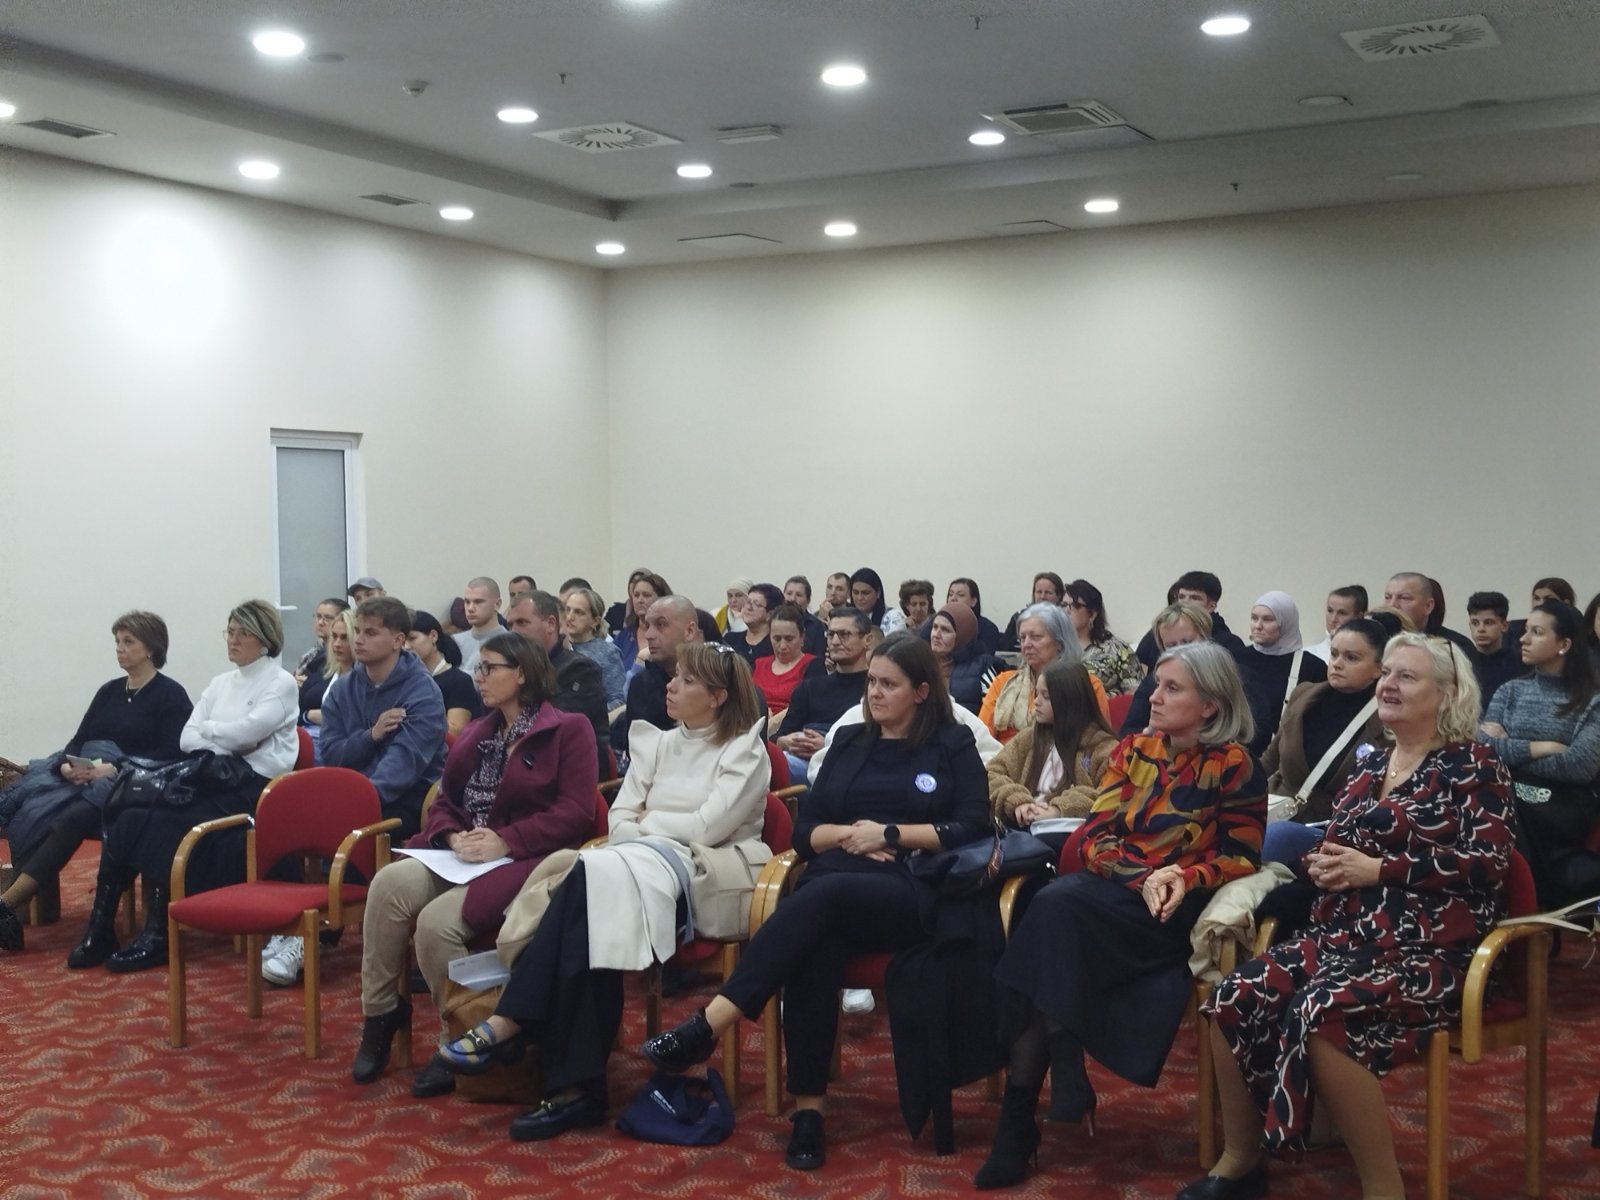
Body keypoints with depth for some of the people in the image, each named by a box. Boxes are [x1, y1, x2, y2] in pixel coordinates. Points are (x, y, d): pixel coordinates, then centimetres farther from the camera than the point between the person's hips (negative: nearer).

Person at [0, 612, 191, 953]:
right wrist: (67, 766, -9)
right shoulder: (108, 692, 21)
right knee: (34, 806, -26)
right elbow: (78, 740, 15)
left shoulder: (171, 695, 0)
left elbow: (171, 755, -12)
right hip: (83, 778, 6)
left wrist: (112, 768, -21)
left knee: (70, 818, -34)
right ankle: (28, 896, -35)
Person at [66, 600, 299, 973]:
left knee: (165, 823, -27)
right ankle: (101, 927, -16)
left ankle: (158, 937, -19)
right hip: (210, 779, 7)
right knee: (132, 816, -18)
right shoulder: (221, 683, 20)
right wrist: (231, 744, -7)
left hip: (251, 786, -6)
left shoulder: (280, 683, 0)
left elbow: (248, 730, -15)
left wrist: (207, 730, 2)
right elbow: (186, 739, 10)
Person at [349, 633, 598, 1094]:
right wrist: (452, 836, -6)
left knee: (438, 921, -30)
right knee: (390, 883, -25)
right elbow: (444, 802, 18)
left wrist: (506, 841, -18)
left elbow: (576, 812, -11)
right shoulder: (474, 735, 23)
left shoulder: (568, 729, 0)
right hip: (462, 857, 6)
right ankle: (380, 1011, -11)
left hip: (526, 861, -6)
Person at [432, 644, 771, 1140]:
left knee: (598, 874, -32)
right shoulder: (659, 744, 22)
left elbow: (707, 827, -10)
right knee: (590, 880, -31)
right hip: (645, 867, 5)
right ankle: (575, 1086, -36)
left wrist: (648, 822, 4)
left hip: (713, 879, -5)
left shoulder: (745, 750, 3)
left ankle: (512, 1023, -29)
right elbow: (620, 818, 13)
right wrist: (650, 834, -8)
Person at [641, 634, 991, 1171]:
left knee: (822, 896, -36)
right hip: (833, 886, 3)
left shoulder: (953, 745, 11)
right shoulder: (849, 741, 23)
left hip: (913, 893, -3)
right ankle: (808, 1109, -36)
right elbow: (805, 831, 18)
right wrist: (850, 834, -2)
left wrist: (889, 834, -6)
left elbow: (970, 829, -1)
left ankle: (707, 1026, -42)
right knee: (814, 944, -34)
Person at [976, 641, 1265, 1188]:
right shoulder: (1133, 750, 13)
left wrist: (1186, 878, -16)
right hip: (1112, 893, 4)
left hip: (1178, 914, -4)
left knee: (1057, 905, -29)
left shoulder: (1235, 767, 1)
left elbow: (1240, 856, 2)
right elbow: (1094, 837, 6)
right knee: (1055, 902, -30)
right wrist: (1145, 876, -12)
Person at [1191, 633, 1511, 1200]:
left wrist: (1378, 869, -15)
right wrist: (1323, 863, 0)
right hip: (1347, 933, 7)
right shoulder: (1373, 761, 19)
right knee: (1235, 998, -16)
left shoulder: (1473, 765, -2)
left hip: (1427, 949, -7)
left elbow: (1488, 865, -13)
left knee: (1322, 1015, -33)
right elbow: (1338, 842, 26)